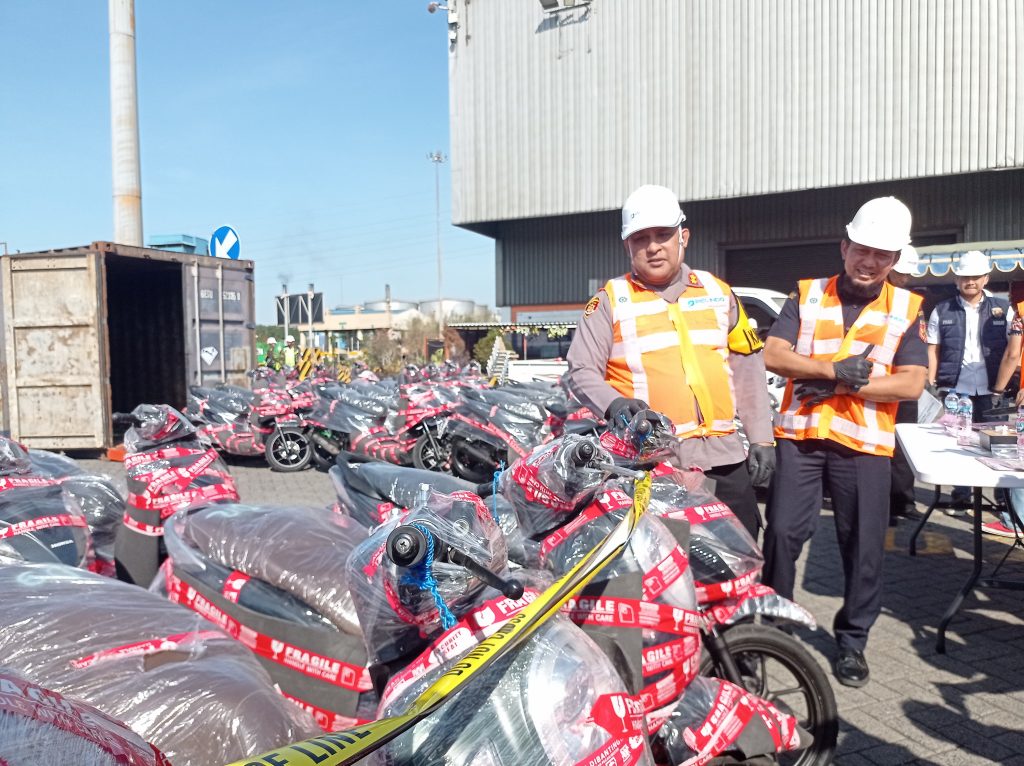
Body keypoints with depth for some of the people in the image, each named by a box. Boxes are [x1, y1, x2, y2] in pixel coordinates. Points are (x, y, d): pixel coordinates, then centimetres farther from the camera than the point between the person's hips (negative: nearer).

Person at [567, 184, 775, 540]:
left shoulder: (718, 292, 13)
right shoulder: (610, 300, 3)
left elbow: (748, 370, 15)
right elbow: (582, 372, 1)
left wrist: (761, 439, 10)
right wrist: (614, 403, -19)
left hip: (723, 458, 4)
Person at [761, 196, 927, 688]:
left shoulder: (906, 309, 5)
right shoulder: (807, 295, 7)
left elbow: (911, 384, -5)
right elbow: (773, 355, -4)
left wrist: (839, 386, -13)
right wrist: (834, 370, -17)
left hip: (865, 442, 0)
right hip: (800, 435, 0)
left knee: (864, 547, 7)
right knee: (782, 532, 0)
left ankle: (852, 641, 25)